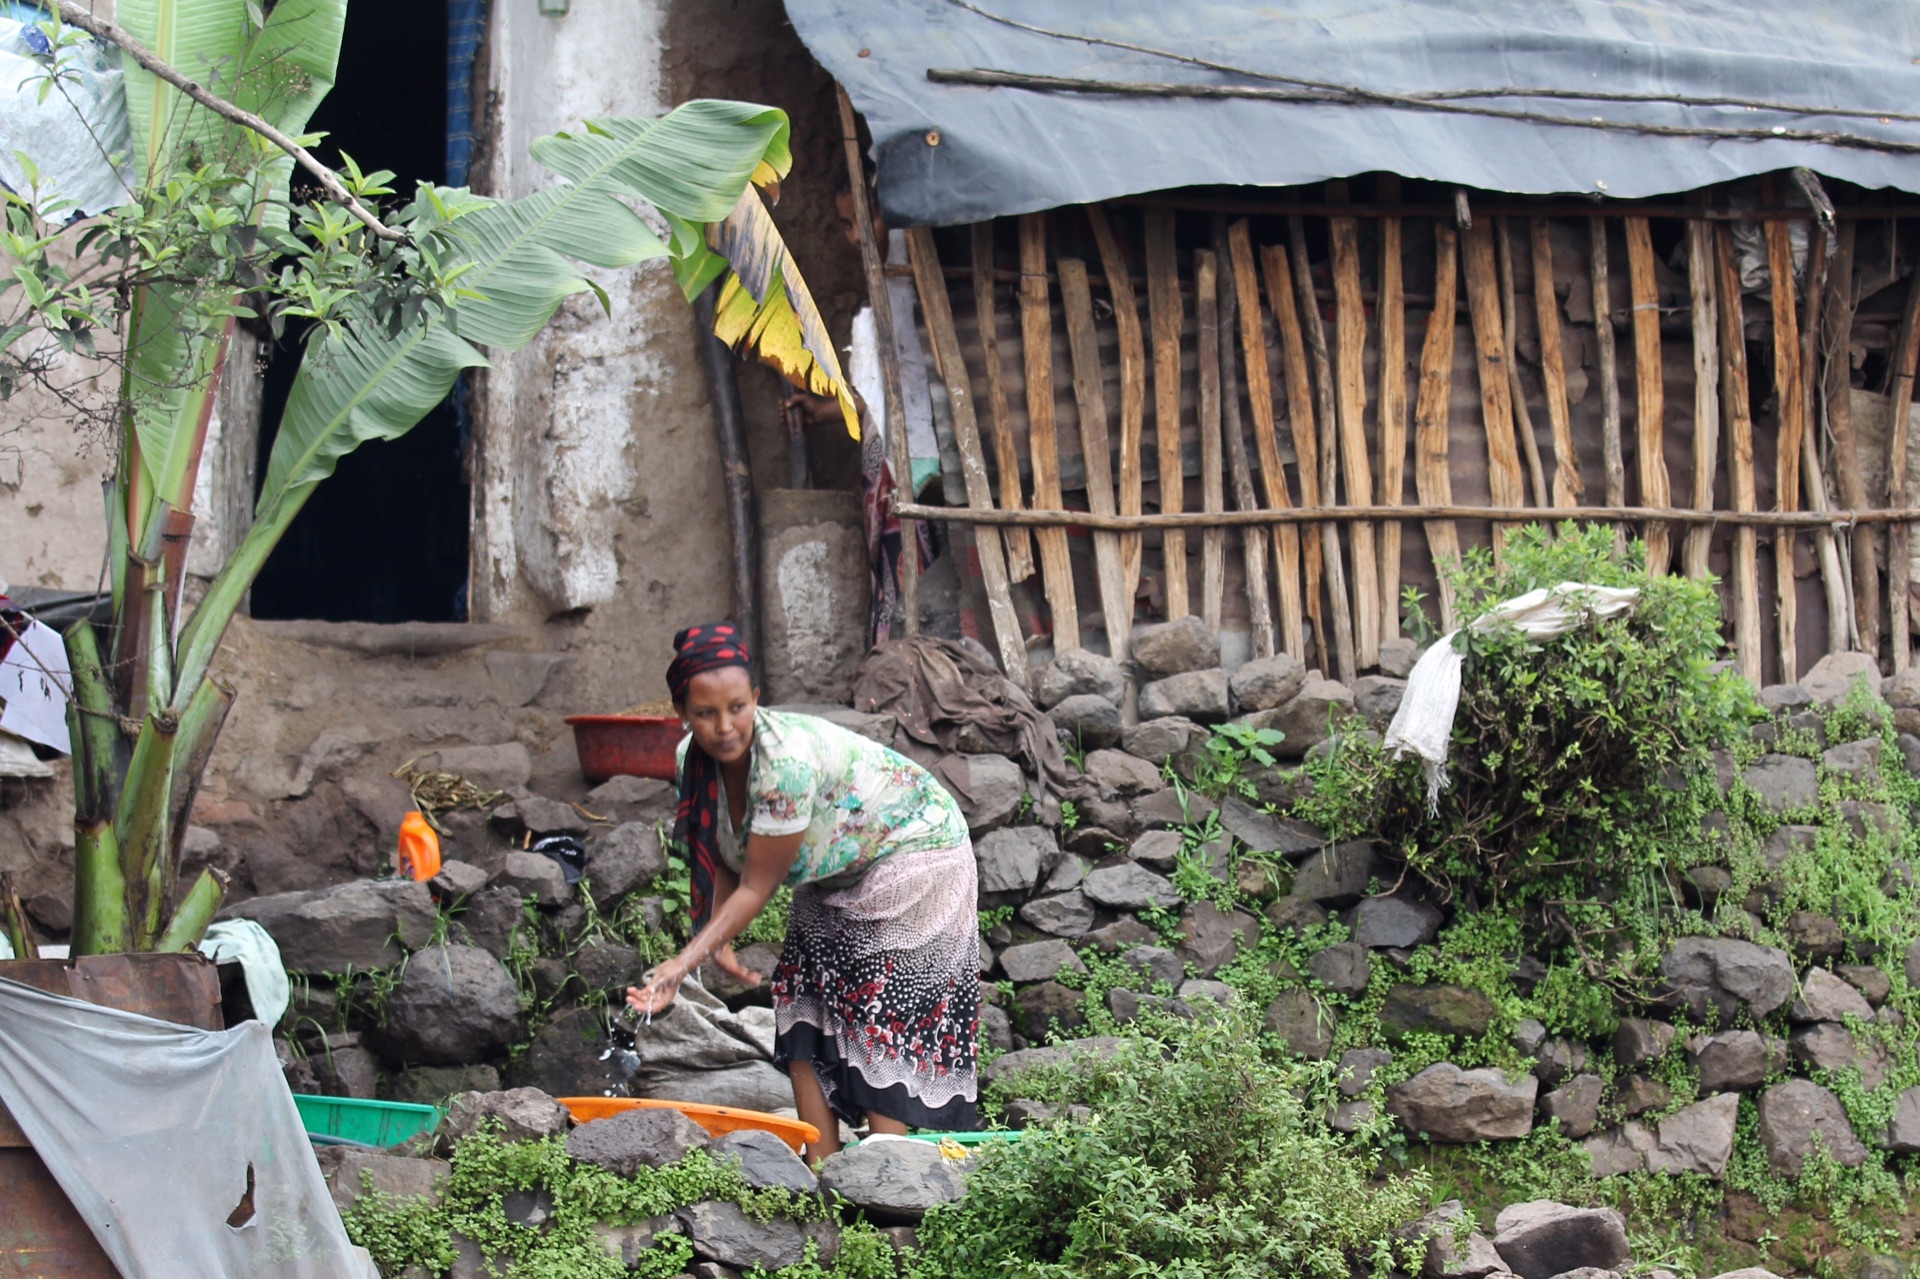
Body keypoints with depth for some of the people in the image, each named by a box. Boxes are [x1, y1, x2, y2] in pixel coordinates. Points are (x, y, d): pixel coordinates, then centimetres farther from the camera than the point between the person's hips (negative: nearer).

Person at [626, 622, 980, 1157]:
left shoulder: (786, 758, -37)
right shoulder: (693, 759, -13)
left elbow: (758, 886, -30)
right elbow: (724, 863, -2)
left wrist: (685, 962, -31)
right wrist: (718, 942, -17)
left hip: (913, 847, -8)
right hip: (832, 875, 8)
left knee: (883, 1008, -14)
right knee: (804, 1009, -2)